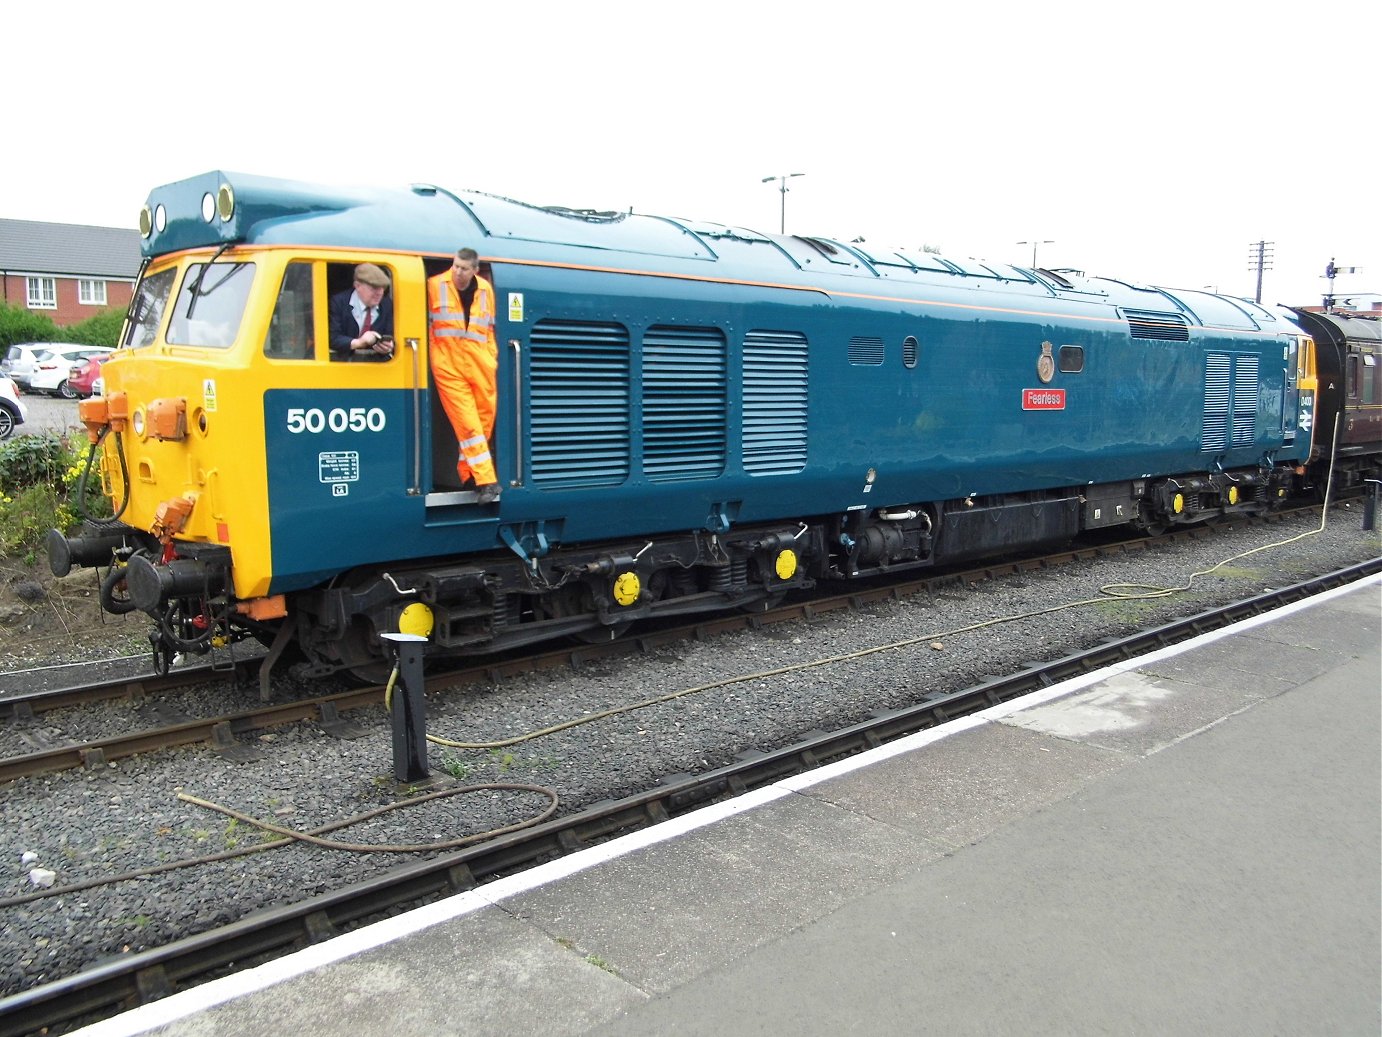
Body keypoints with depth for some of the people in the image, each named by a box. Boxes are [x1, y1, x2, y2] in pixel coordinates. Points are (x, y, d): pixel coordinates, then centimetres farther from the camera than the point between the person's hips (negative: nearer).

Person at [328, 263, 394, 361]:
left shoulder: (388, 305, 6)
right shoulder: (339, 302, -3)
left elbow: (392, 337, 3)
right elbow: (332, 338, -12)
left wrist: (389, 347, -23)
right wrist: (357, 342, -31)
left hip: (376, 362, 2)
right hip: (344, 361, -2)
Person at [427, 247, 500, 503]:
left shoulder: (485, 290, 8)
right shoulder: (435, 285, -1)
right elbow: (424, 322, 4)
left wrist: (493, 356, 13)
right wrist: (430, 354, 0)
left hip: (480, 364, 4)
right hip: (448, 365, -4)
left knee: (484, 421, 6)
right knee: (467, 424, -9)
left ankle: (466, 476, 20)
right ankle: (486, 481, -11)